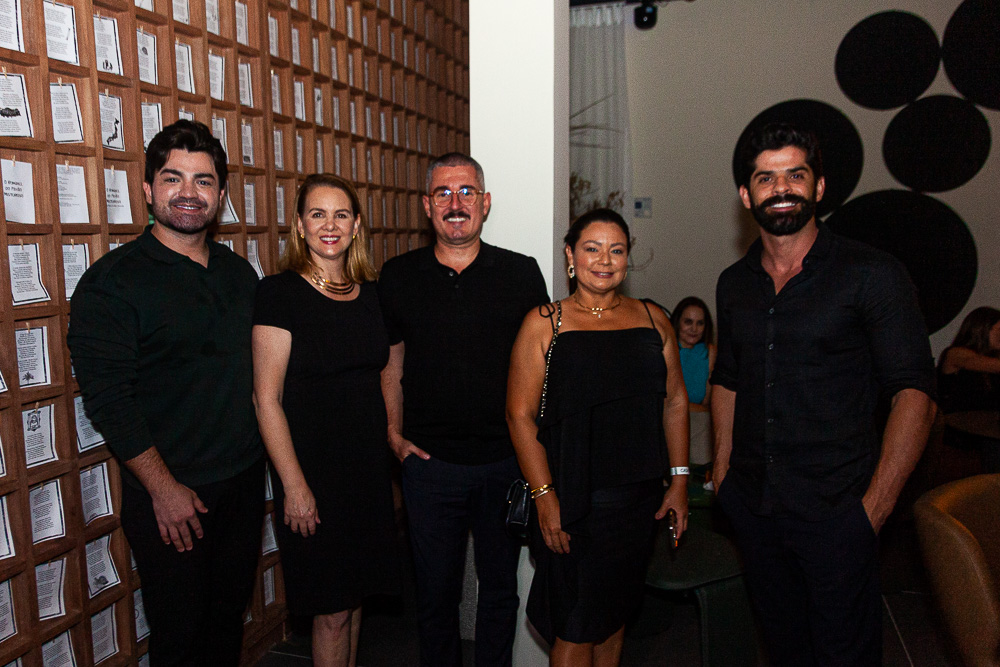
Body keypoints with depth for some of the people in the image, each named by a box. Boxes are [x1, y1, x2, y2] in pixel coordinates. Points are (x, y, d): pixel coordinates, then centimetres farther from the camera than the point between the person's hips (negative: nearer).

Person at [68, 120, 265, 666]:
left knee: (229, 618, 19)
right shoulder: (112, 281, -11)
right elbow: (107, 399, -15)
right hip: (167, 494, -5)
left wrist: (266, 457, 10)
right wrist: (164, 489, -16)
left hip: (244, 480, 5)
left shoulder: (239, 272, 7)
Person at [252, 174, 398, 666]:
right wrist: (294, 485, -15)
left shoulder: (372, 292, 6)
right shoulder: (279, 293, -11)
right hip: (313, 468, -5)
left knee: (354, 593, 18)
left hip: (369, 463, 6)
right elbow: (267, 398, -14)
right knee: (331, 608, 7)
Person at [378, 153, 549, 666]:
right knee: (435, 591, 14)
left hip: (506, 460, 0)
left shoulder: (522, 273, -1)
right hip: (429, 462, 0)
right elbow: (390, 359, 10)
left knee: (499, 586, 16)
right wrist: (394, 433, 3)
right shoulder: (398, 276, 1)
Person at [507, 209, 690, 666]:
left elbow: (675, 402, 12)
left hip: (640, 498, 4)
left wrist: (679, 479, 8)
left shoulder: (652, 320, 8)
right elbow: (520, 414, -8)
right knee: (576, 629, 3)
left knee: (615, 616, 18)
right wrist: (544, 495, -13)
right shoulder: (544, 323, -4)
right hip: (572, 500, -4)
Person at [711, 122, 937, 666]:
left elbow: (914, 394, -10)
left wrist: (875, 506, -16)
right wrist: (722, 472, 9)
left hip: (836, 511, -4)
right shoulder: (734, 284, 8)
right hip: (751, 506, 5)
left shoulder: (872, 275, -7)